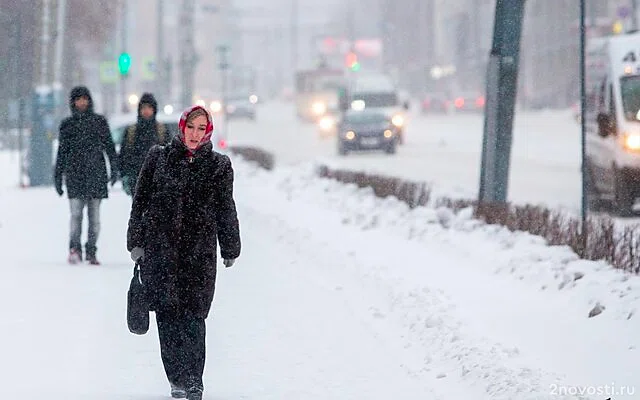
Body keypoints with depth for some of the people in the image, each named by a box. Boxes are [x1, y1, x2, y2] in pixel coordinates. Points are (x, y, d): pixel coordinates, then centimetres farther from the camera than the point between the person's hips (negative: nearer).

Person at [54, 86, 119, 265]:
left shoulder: (99, 121, 8)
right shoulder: (67, 124, 10)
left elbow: (109, 146, 8)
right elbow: (62, 152, 15)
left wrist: (114, 169, -2)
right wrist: (58, 176, 12)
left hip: (96, 172, 0)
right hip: (75, 174, 0)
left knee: (94, 216, 1)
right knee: (76, 213, -12)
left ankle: (91, 251, 8)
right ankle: (74, 249, -9)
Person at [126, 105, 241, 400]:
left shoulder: (218, 166, 7)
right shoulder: (158, 158, 7)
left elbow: (226, 211, 14)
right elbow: (140, 201, 9)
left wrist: (230, 250, 16)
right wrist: (135, 242, 5)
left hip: (199, 252, 0)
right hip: (160, 248, 0)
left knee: (193, 316, -6)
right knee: (168, 313, -5)